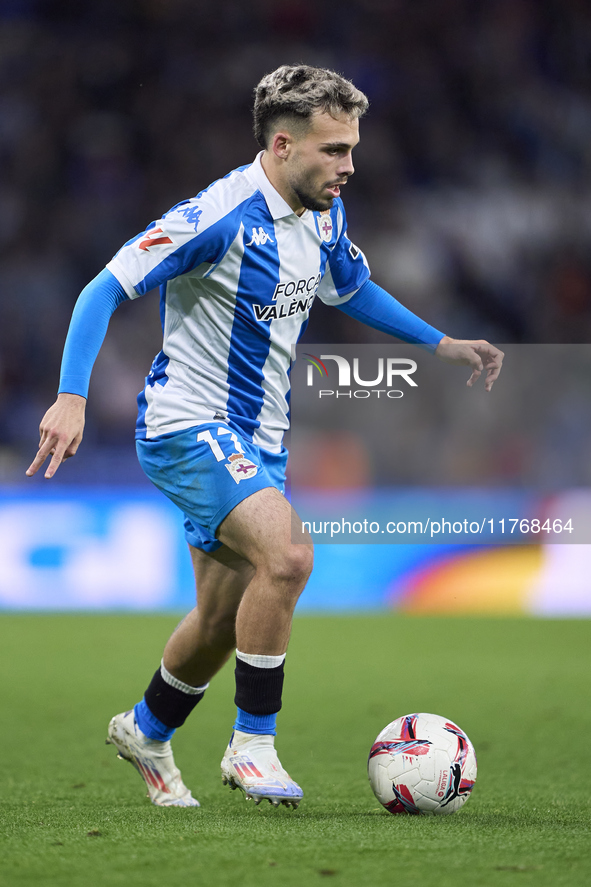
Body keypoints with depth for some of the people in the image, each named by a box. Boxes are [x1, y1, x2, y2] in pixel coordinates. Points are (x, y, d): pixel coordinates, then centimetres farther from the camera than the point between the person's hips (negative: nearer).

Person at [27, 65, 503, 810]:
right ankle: (251, 745, -14)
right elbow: (106, 289, -22)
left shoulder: (322, 217, 3)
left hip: (257, 438, 8)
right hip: (189, 428, -8)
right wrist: (72, 397, -32)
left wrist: (441, 345, 22)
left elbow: (351, 289, 25)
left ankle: (146, 732, 40)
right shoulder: (220, 217, -22)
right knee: (286, 556, -28)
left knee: (225, 618, 14)